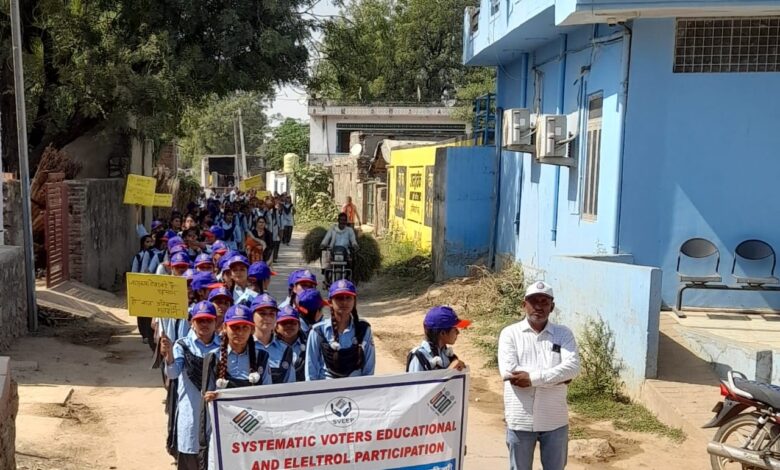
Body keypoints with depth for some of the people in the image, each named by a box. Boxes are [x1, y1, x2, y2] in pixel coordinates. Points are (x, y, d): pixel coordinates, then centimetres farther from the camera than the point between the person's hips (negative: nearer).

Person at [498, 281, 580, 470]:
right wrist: (556, 376, -16)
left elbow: (572, 367, -15)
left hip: (554, 421, 1)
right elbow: (508, 371, -17)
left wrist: (533, 377, -22)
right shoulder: (510, 333, -3)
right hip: (520, 420, -1)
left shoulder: (563, 334, 1)